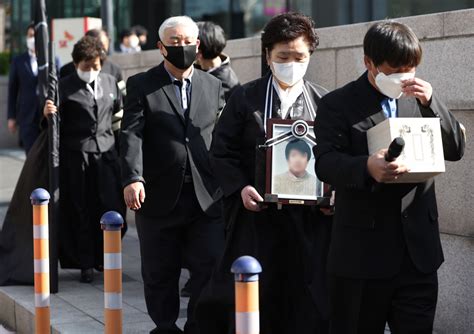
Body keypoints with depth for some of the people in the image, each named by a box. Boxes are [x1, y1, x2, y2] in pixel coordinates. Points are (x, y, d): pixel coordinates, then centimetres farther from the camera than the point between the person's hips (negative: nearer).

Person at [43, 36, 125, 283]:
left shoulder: (110, 82, 11)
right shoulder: (64, 87, -2)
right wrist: (47, 113, -25)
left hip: (106, 151, 3)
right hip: (76, 154, -3)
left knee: (111, 207, -3)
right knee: (80, 211, 3)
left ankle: (105, 258, 16)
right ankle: (86, 264, 12)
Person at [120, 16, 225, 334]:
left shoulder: (214, 85, 11)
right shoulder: (141, 85, 1)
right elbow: (132, 135, -10)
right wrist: (133, 178, -23)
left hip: (207, 198, 2)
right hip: (159, 198, -2)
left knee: (212, 267, -2)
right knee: (160, 273, 9)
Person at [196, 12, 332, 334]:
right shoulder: (245, 98, 3)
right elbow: (222, 152, 5)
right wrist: (240, 188, -10)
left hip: (310, 219, 1)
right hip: (257, 215, -1)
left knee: (308, 308, 3)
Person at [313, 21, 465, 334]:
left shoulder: (420, 98, 12)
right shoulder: (338, 105, -2)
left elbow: (456, 150, 4)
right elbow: (325, 163, -14)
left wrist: (431, 102, -10)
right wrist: (366, 167, -34)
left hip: (418, 250, 4)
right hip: (362, 252, -3)